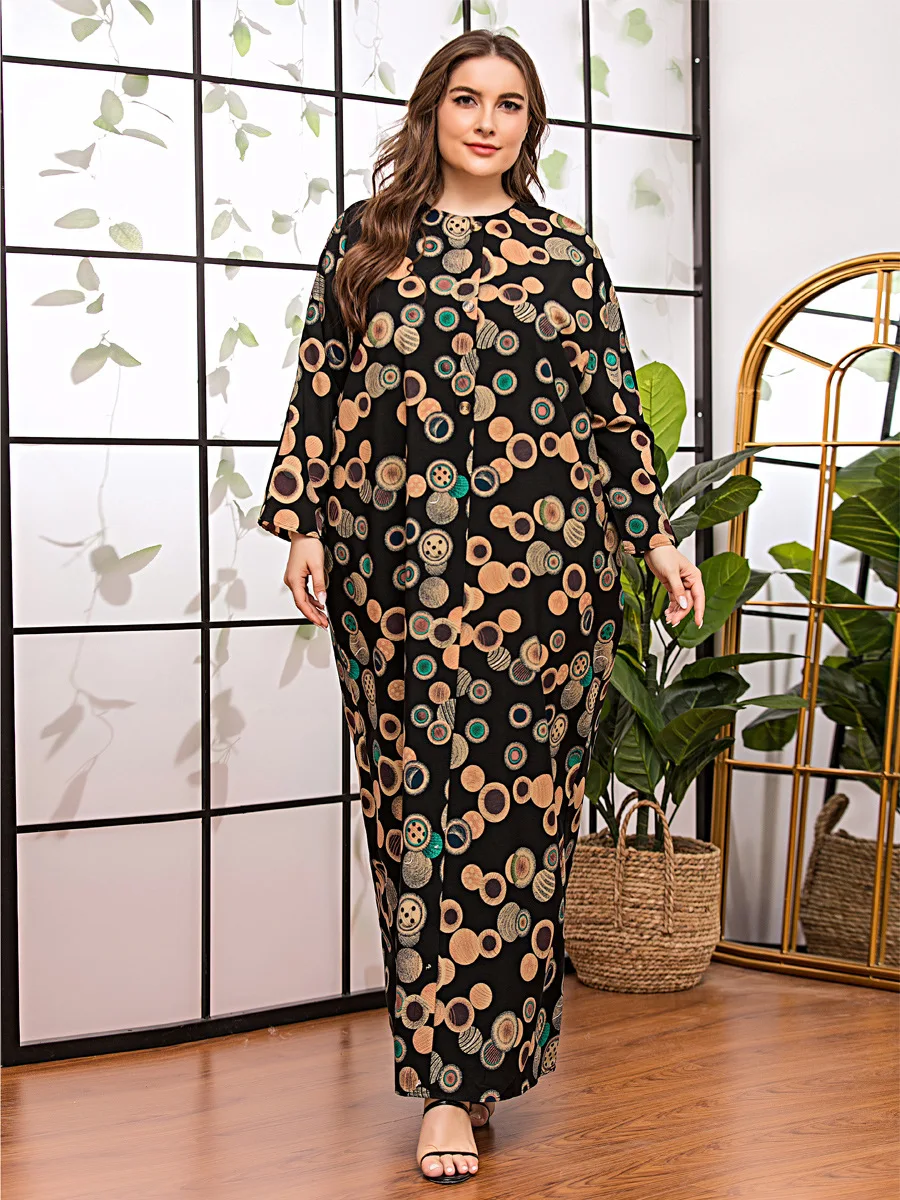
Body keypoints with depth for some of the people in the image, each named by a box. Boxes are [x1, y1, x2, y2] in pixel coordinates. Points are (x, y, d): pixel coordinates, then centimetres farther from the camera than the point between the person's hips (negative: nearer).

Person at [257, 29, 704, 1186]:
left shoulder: (567, 253, 13)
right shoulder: (365, 239, 12)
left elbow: (616, 406, 12)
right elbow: (318, 389, 8)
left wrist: (656, 535, 8)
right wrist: (301, 522, 0)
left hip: (542, 567, 0)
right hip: (394, 568, 0)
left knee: (514, 802, -1)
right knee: (416, 799, 0)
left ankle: (458, 1070, 8)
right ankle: (458, 1063, 11)